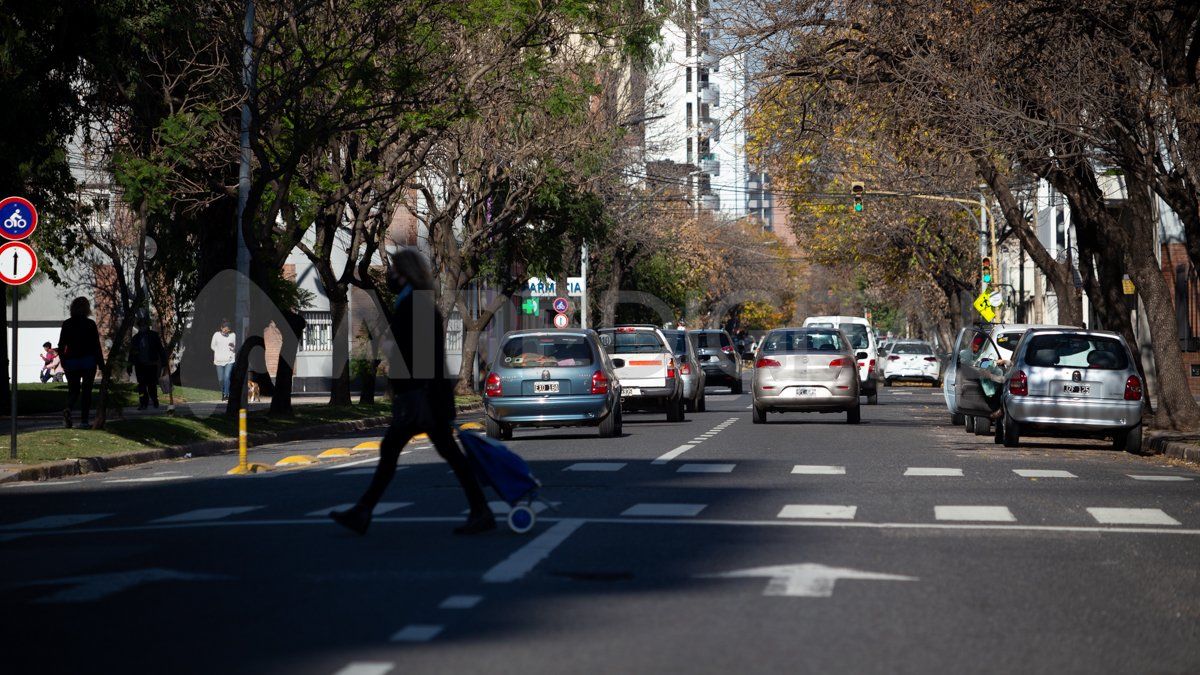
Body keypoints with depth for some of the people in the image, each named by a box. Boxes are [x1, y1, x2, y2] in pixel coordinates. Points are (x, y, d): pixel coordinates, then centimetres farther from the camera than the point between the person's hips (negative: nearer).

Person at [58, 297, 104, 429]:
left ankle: (68, 409, -18)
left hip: (71, 362, 2)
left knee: (73, 389, 11)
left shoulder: (66, 324, 1)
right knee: (86, 390, 6)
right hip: (88, 362, -2)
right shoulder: (90, 324, -6)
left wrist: (63, 361, 15)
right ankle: (84, 419, 1)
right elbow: (96, 346, -6)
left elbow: (61, 346, 4)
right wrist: (101, 364, 0)